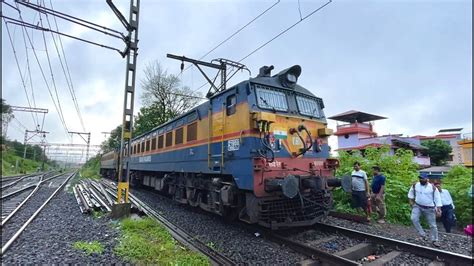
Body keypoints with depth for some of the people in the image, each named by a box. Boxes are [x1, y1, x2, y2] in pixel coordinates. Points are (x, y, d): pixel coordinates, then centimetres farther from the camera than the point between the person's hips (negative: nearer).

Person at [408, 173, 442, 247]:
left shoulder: (432, 187, -10)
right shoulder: (415, 185, -3)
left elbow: (437, 198, -5)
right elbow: (411, 193, 15)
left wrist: (438, 208, -10)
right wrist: (411, 201, 11)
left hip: (429, 208, -1)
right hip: (417, 206, 1)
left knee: (432, 225, 8)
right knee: (414, 219, -21)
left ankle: (434, 240, 26)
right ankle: (422, 235, -6)